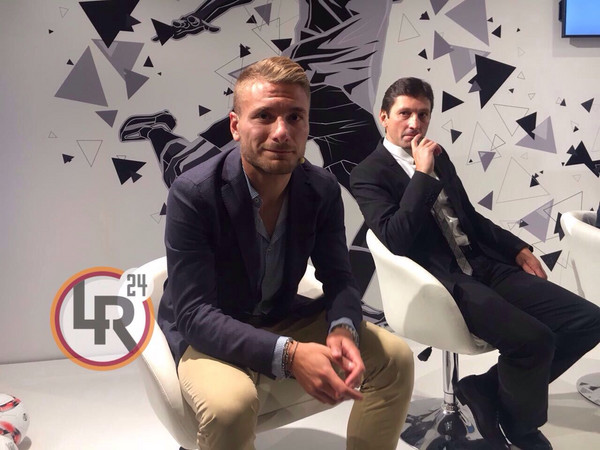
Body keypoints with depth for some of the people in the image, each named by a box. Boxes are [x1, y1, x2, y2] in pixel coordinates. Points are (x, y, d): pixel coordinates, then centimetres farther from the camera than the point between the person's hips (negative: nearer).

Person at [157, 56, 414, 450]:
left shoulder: (323, 189, -10)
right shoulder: (193, 194, -25)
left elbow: (339, 279, -4)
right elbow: (194, 313, -27)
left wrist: (342, 330, -28)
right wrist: (287, 355, -40)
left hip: (283, 319, 5)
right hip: (208, 333, -4)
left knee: (395, 358, -6)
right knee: (231, 403, -36)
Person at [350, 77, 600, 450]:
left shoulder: (439, 157, 19)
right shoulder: (369, 174, -4)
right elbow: (395, 240, -18)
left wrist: (518, 249, 15)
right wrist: (423, 174, -17)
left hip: (484, 267, 8)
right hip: (442, 283, -8)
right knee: (533, 339, -27)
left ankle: (488, 389, 8)